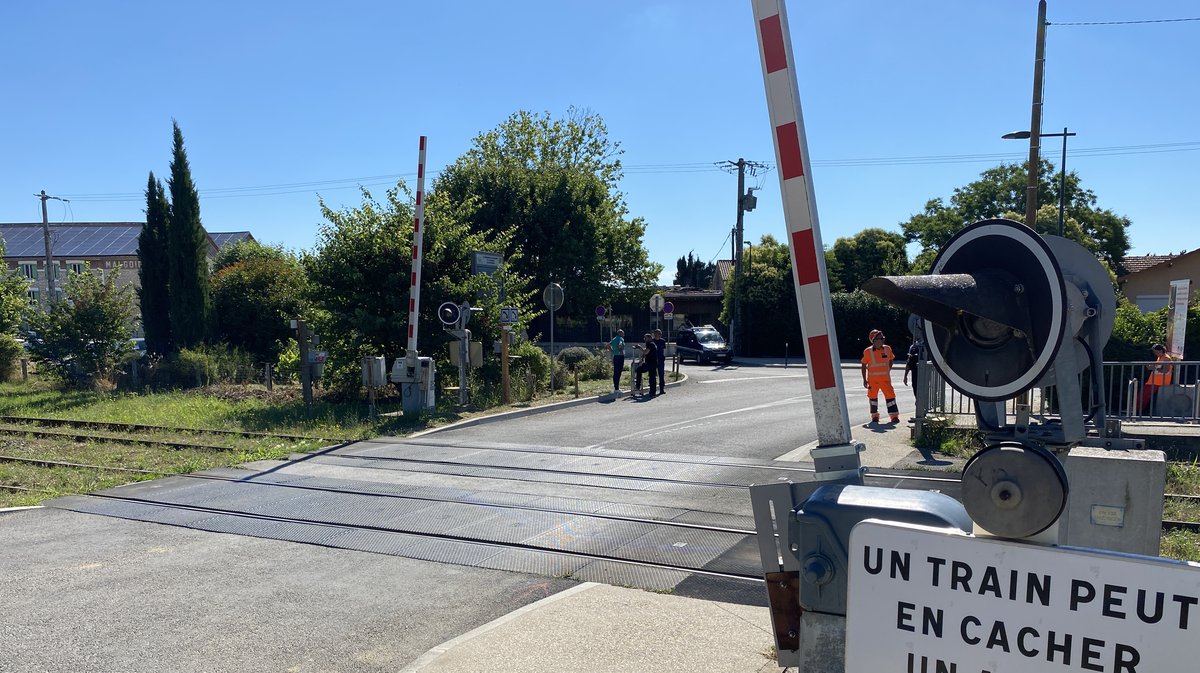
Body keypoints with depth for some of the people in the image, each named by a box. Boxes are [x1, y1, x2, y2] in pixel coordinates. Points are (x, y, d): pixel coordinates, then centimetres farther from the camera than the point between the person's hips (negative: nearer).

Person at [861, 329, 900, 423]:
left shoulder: (887, 349, -1)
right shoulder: (867, 351, -8)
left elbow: (891, 360, 18)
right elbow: (864, 365, 0)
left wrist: (887, 370, 12)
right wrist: (864, 379, -1)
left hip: (885, 378, 1)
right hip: (872, 379, -1)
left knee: (890, 395, -4)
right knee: (873, 396, 9)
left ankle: (894, 415, 1)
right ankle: (875, 416, 22)